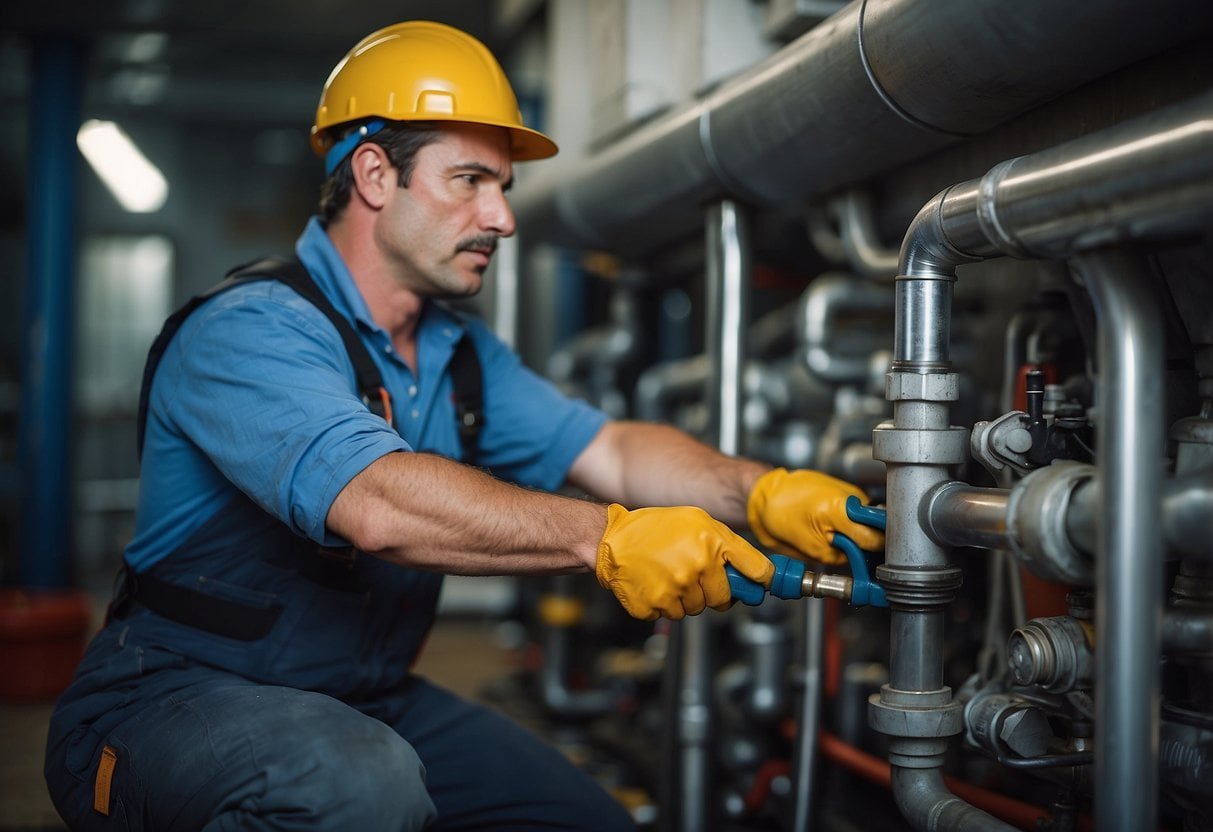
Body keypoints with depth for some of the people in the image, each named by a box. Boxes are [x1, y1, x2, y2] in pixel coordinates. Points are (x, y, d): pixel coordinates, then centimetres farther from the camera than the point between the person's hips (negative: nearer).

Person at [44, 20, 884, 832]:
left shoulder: (462, 352, 9)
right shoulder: (252, 331, -20)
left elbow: (609, 452, -3)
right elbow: (378, 505, -36)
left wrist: (760, 493, -21)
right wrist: (607, 538, -42)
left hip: (367, 703, 9)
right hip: (171, 703, -8)